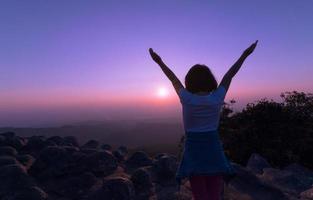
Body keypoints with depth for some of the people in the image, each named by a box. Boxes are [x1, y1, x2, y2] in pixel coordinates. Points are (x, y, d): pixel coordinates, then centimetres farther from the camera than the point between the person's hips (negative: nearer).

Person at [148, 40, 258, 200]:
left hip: (194, 152, -2)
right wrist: (245, 54, 19)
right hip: (214, 152, 2)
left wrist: (159, 62, 15)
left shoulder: (187, 99, -14)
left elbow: (174, 79, -1)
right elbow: (229, 76, 3)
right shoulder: (217, 98, -9)